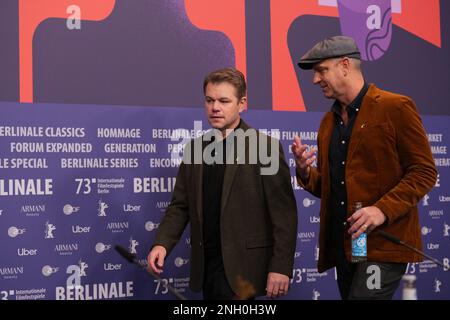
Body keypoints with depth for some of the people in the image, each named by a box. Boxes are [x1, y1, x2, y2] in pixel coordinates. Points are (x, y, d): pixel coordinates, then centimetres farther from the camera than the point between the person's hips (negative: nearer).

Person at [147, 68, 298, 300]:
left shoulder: (265, 147, -6)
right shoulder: (194, 149, 11)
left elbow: (284, 212, -9)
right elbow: (180, 205, 9)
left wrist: (281, 267, -15)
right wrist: (162, 243, -7)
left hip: (241, 270, -5)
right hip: (206, 267, 5)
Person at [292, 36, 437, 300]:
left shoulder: (396, 107, -5)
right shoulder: (329, 121, 16)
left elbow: (425, 172, -8)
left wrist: (383, 209, -21)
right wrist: (305, 172, -1)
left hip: (383, 243, -7)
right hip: (342, 245, 7)